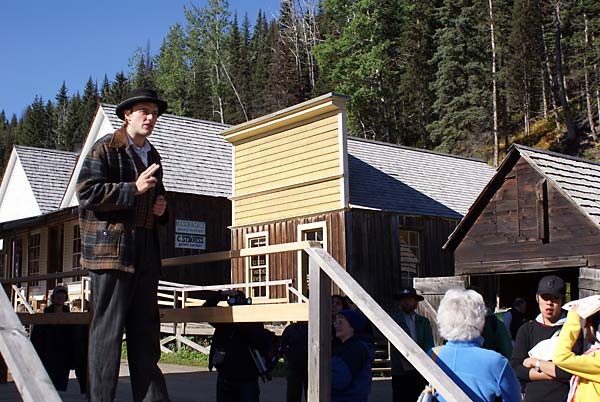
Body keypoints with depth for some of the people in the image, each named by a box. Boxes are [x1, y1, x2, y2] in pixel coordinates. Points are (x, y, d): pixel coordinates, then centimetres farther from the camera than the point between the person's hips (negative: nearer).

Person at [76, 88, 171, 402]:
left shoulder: (152, 155, 23)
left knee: (146, 329, 8)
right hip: (111, 248, -7)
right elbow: (87, 192, -12)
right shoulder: (105, 148, -1)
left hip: (146, 252, 7)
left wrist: (161, 208, 14)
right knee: (107, 328, -5)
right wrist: (134, 189, -15)